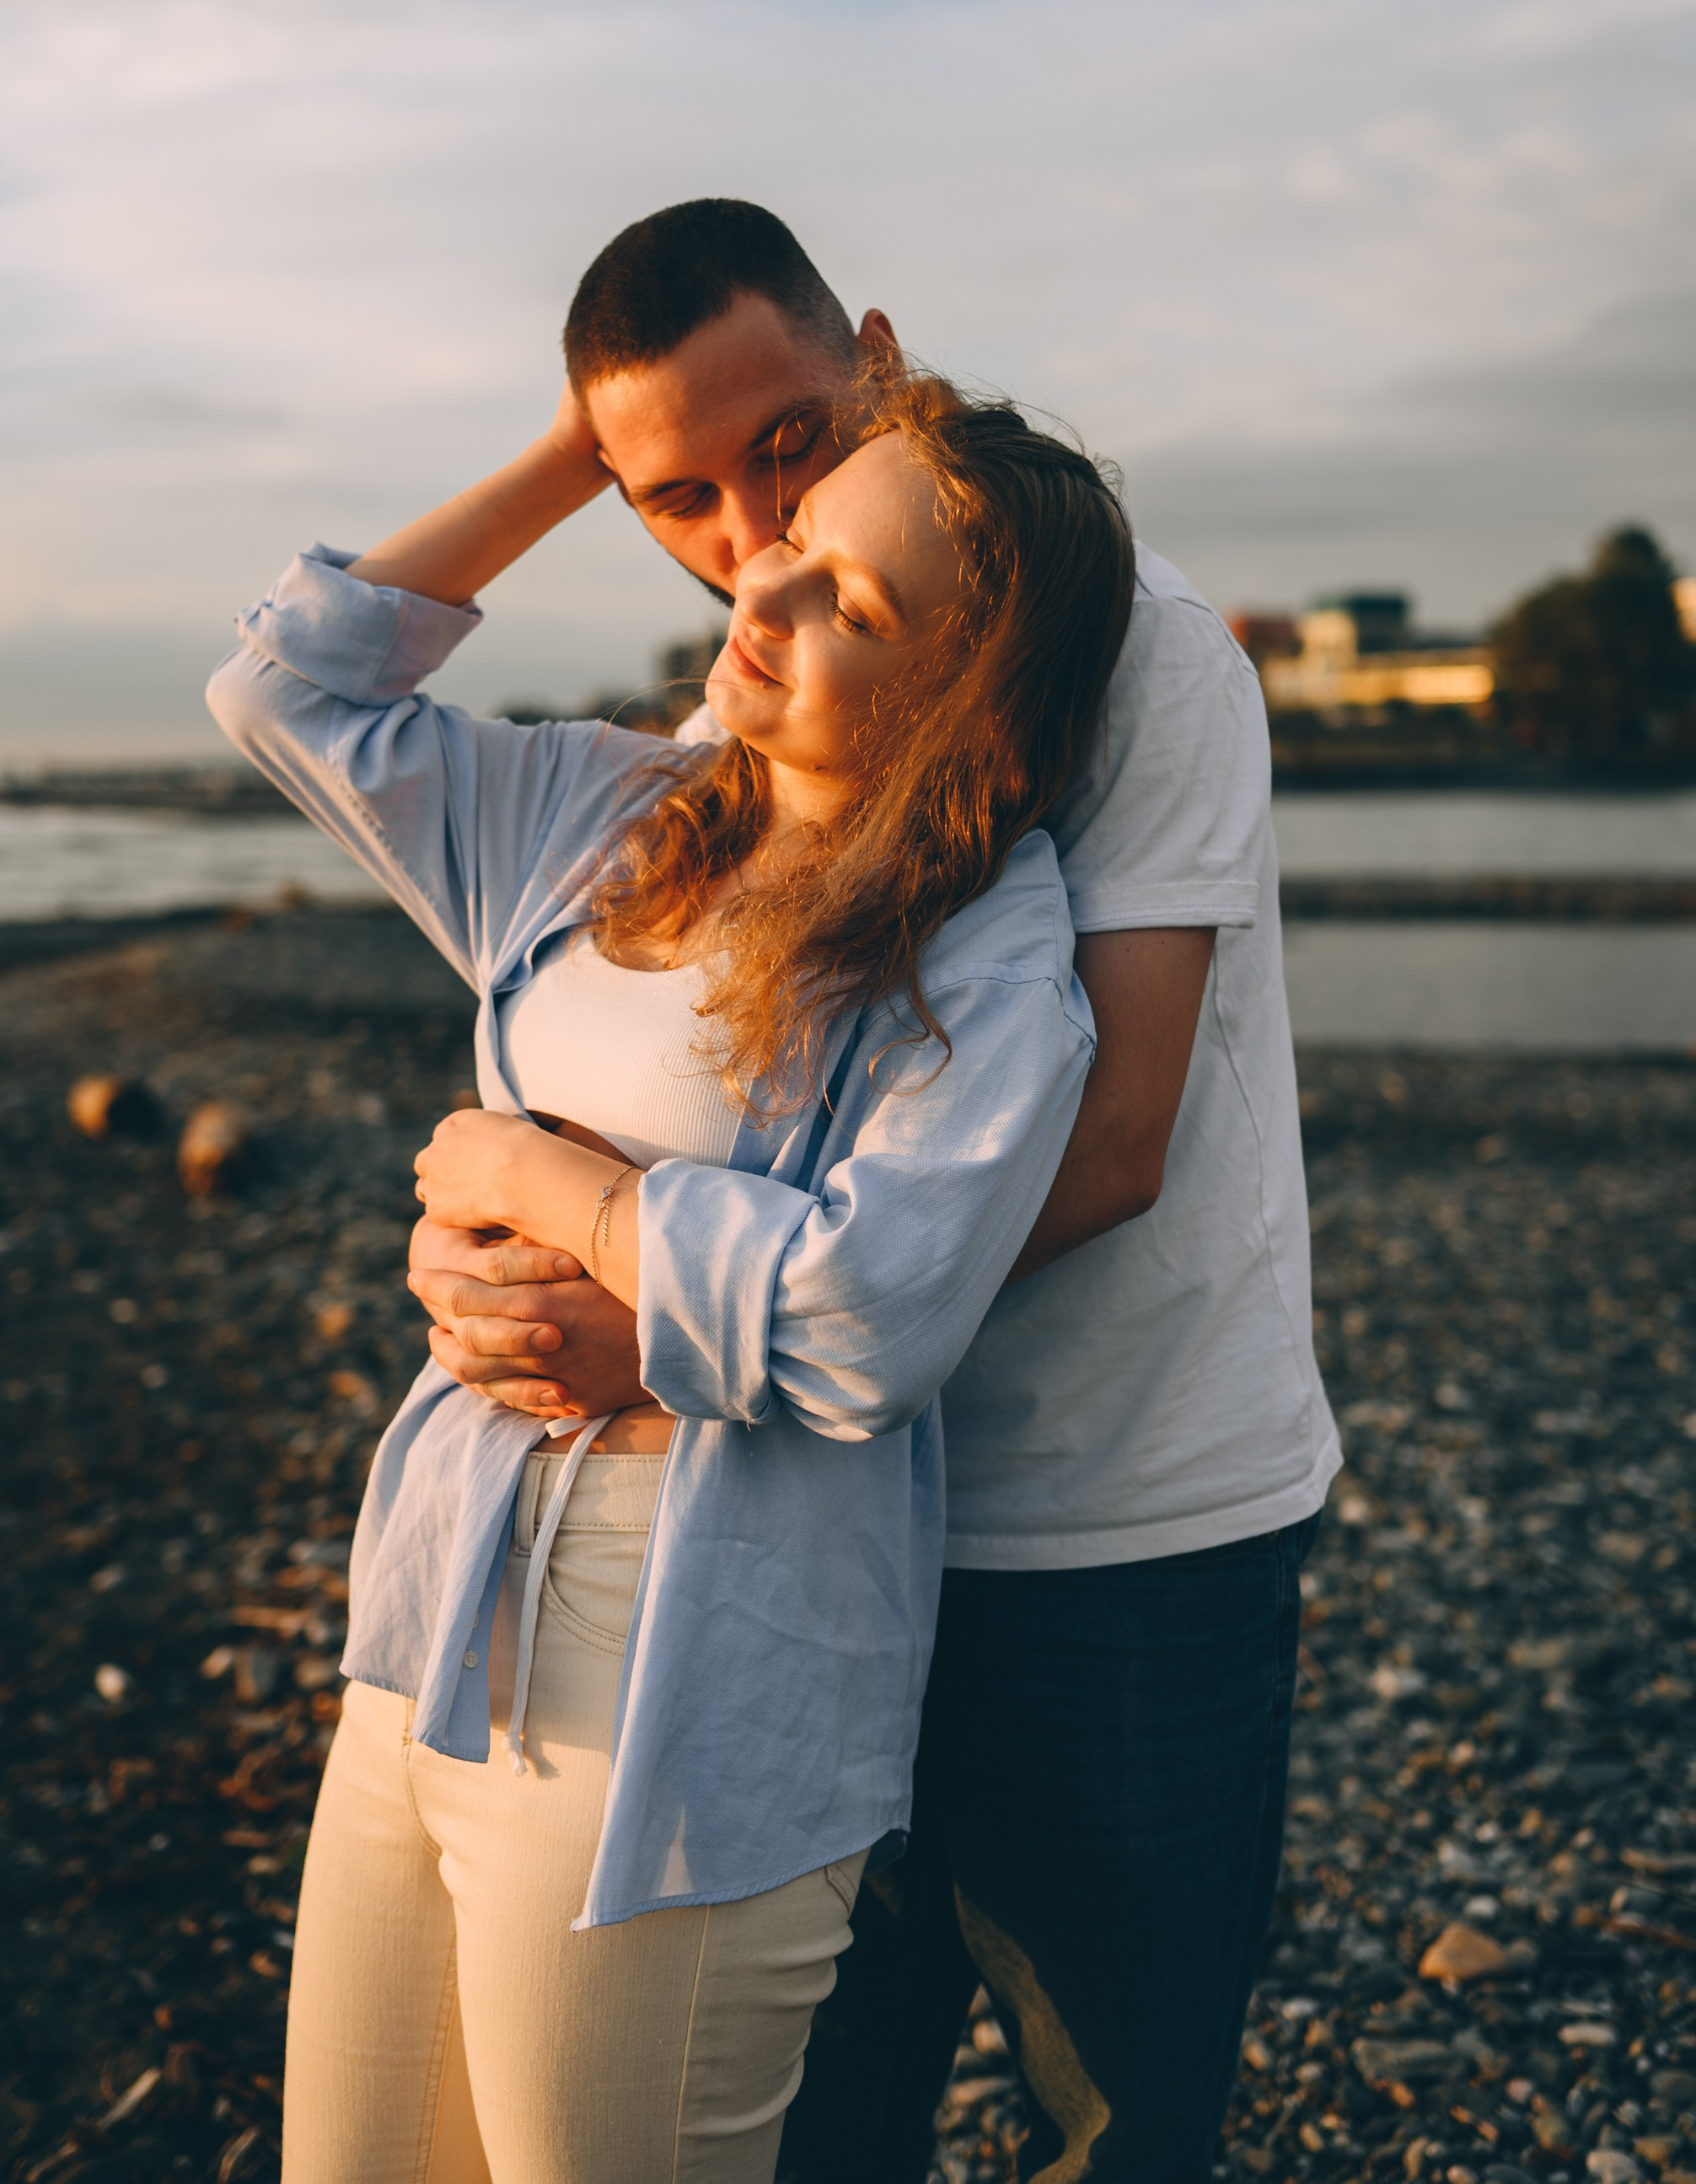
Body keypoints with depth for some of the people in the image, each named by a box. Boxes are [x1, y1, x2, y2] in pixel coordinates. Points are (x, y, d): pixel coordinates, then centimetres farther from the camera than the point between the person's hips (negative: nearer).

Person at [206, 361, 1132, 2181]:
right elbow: (291, 681, 15)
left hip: (680, 1726, -6)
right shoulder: (598, 820, 9)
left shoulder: (988, 959, -12)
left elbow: (866, 1319, -24)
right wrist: (577, 456, 12)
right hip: (432, 1638, 7)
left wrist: (544, 1178, -12)